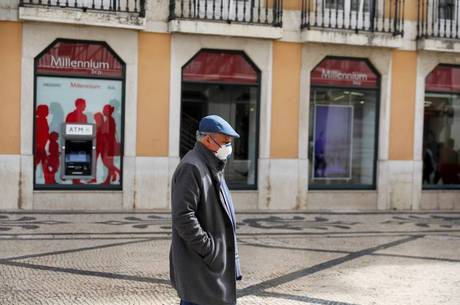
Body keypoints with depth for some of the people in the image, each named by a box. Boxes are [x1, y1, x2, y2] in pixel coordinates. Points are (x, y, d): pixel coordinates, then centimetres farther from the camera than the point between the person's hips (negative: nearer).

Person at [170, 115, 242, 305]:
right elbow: (183, 217, -24)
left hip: (215, 261, 10)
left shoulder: (211, 167, 16)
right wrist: (209, 249, -21)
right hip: (199, 264, -10)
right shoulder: (191, 168, -17)